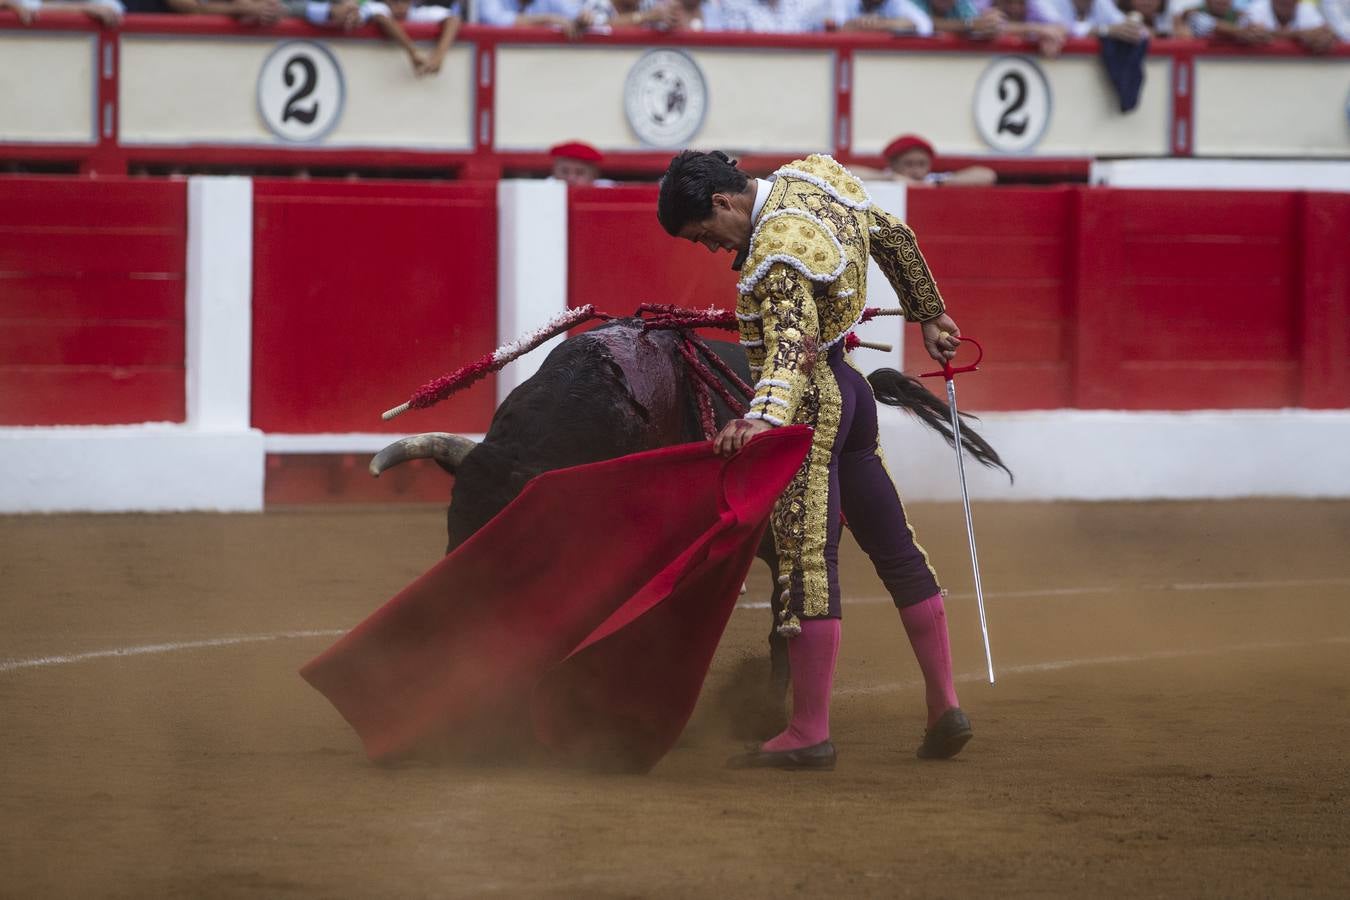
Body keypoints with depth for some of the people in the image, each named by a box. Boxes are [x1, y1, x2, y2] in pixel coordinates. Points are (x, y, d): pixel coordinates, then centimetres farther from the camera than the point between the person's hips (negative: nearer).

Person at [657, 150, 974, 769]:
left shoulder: (778, 251, -22)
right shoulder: (810, 178, 6)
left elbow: (790, 340, -37)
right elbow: (894, 237, 19)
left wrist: (763, 415, -53)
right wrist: (929, 314, 31)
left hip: (808, 408, -10)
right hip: (848, 391, 10)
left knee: (807, 562, -11)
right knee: (896, 551, 13)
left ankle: (809, 734, -13)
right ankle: (944, 707, 18)